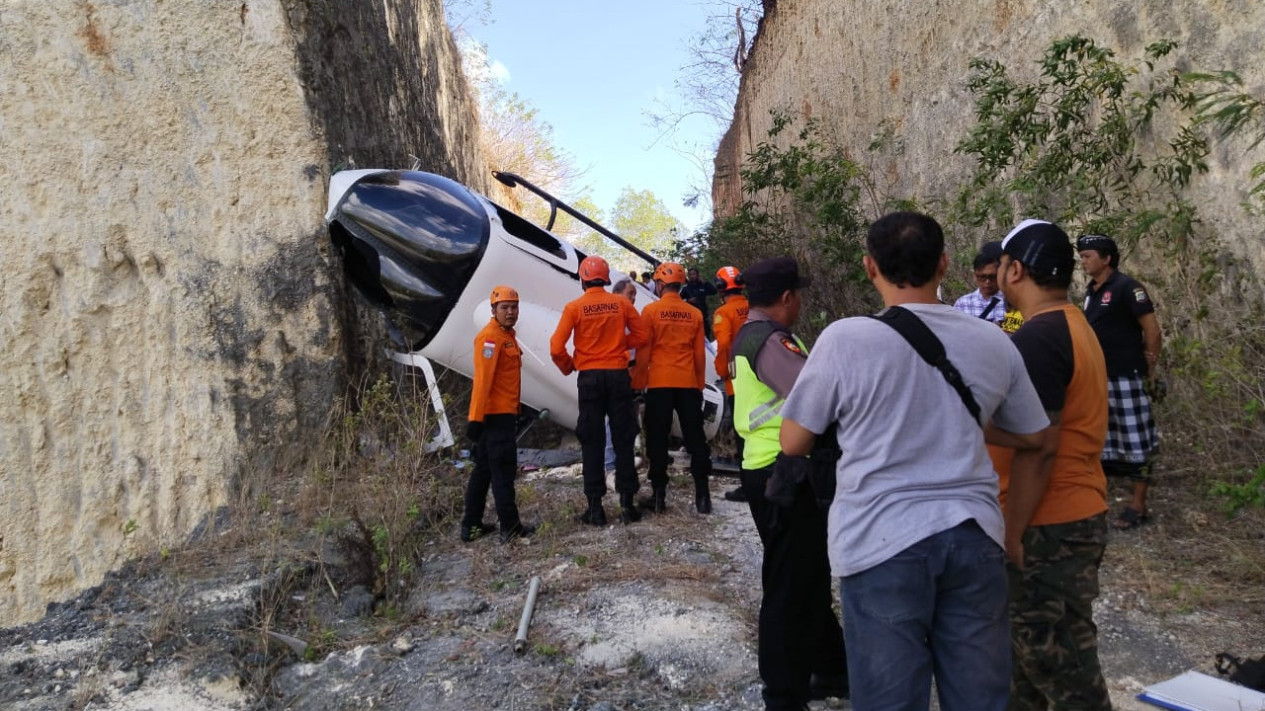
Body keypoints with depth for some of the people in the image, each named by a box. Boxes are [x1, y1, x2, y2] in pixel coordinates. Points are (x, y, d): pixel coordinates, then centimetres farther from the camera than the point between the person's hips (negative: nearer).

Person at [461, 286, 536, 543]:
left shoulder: (507, 335, 17)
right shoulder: (490, 337, -14)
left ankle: (471, 524, 22)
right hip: (496, 414, -10)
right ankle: (509, 527, 1)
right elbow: (482, 379, -20)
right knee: (503, 469, -5)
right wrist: (476, 418, -24)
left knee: (484, 469, 14)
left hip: (504, 413, 10)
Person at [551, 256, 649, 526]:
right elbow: (641, 336, 5)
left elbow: (557, 348, -8)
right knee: (623, 440, 8)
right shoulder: (621, 304, 1)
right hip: (618, 375, 1)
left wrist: (568, 367, 9)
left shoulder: (574, 307, -5)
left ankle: (595, 507, 7)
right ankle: (627, 502, 10)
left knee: (592, 442, 5)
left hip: (590, 377, -1)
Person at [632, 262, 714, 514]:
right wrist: (700, 385, 16)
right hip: (688, 384, 3)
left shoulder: (651, 311, -5)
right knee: (695, 439, 7)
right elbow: (700, 354, 6)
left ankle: (659, 495, 6)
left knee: (657, 440, 5)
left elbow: (643, 352, -5)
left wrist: (638, 384, 4)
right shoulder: (695, 314, 4)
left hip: (659, 384, -2)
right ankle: (702, 494, 6)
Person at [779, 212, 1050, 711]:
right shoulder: (994, 342, 3)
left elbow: (793, 443, -3)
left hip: (882, 541, -4)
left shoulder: (845, 338, -10)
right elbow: (1032, 437, 17)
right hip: (973, 535, 4)